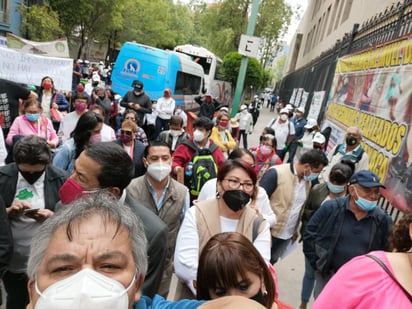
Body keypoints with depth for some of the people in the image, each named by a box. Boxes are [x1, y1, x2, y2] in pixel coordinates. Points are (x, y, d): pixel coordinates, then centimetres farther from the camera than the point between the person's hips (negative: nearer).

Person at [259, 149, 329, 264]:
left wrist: (295, 230, 16)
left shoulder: (308, 181, 2)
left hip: (287, 235, 6)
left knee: (270, 262, 22)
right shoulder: (276, 173, -21)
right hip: (268, 231, -6)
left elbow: (303, 207, 11)